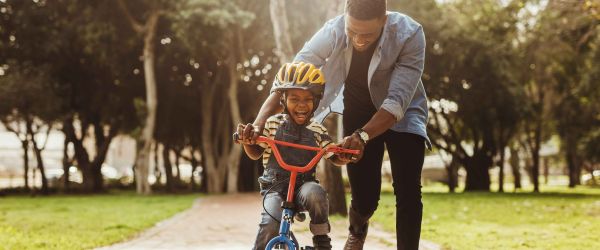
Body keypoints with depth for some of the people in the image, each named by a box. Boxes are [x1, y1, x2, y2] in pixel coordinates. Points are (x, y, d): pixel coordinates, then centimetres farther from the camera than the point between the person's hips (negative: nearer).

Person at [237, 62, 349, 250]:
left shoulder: (317, 131, 3)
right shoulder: (272, 124, 1)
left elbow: (336, 159, 6)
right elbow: (255, 154, 9)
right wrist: (246, 141, -13)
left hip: (304, 184, 1)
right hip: (275, 185, -1)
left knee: (315, 194, -35)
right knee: (270, 224, -28)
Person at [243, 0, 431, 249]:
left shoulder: (409, 34, -32)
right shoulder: (332, 32, -27)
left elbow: (398, 101, -37)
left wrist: (362, 136, -51)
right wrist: (259, 122, -40)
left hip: (401, 114, -1)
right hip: (359, 113, 1)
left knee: (408, 193, -16)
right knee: (364, 198, 2)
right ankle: (357, 229, 38)